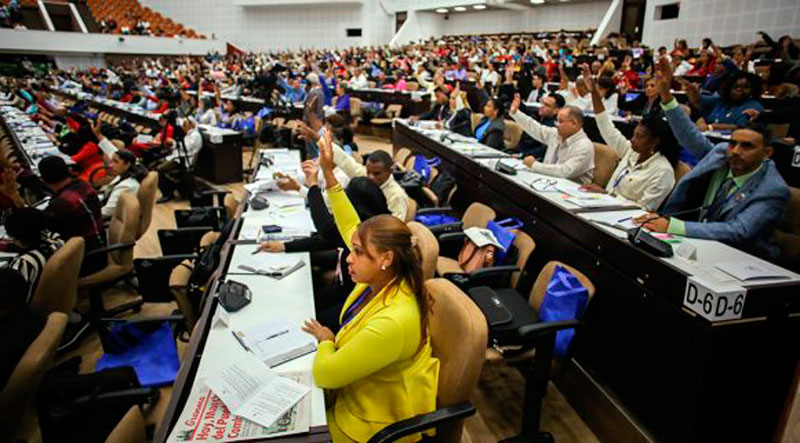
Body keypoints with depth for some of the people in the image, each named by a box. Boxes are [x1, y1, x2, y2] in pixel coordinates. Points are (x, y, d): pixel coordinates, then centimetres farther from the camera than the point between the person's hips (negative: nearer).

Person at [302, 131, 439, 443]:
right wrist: (329, 174, -3)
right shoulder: (385, 277, -14)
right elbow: (351, 228, -1)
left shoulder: (390, 322, -40)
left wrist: (326, 340, -9)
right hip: (362, 391, 7)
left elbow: (324, 375, -30)